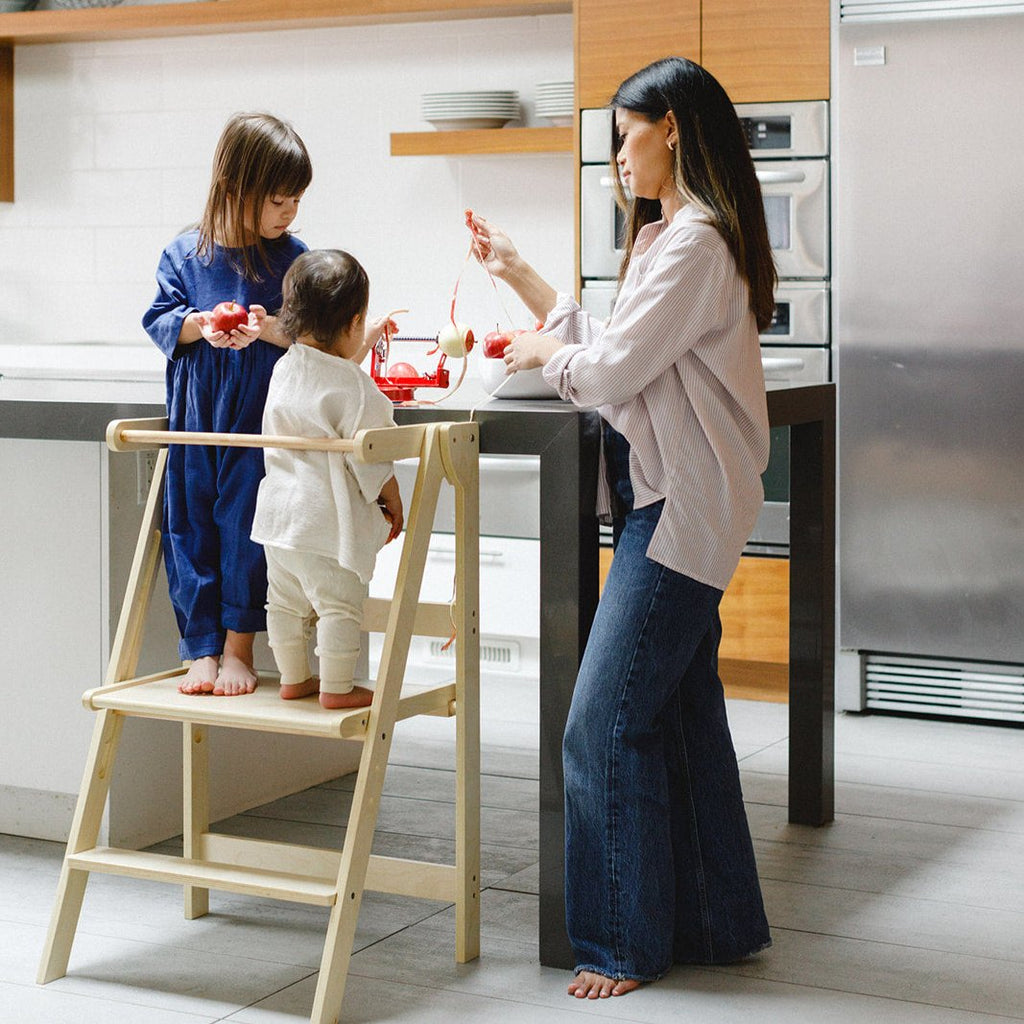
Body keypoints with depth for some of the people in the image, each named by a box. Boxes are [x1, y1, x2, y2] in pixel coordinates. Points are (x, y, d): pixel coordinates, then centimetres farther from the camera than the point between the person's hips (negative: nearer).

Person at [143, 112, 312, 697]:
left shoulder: (292, 257, 0)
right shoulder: (185, 254, 2)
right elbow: (160, 319, 4)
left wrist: (271, 329, -19)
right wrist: (198, 325, -14)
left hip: (261, 412, -1)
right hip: (196, 409, 2)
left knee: (247, 522, 0)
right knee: (192, 522, 4)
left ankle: (238, 646, 13)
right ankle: (200, 648, 12)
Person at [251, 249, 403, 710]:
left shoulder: (286, 367, 6)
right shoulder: (354, 387, -18)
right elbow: (369, 456, -13)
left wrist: (365, 343, 41)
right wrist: (393, 500, 2)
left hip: (278, 510, 8)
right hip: (326, 516, -8)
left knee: (286, 600, 17)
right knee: (339, 603, 1)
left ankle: (293, 678, 29)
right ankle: (337, 687, 6)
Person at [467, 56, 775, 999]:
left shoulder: (696, 242, -16)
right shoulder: (671, 235, 18)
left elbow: (610, 369, -18)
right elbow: (606, 353, 17)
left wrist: (542, 351, 1)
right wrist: (520, 276, 20)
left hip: (680, 509, -11)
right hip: (666, 504, 11)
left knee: (608, 724, -8)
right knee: (681, 715, 14)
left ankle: (628, 944, 3)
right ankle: (715, 924, 23)